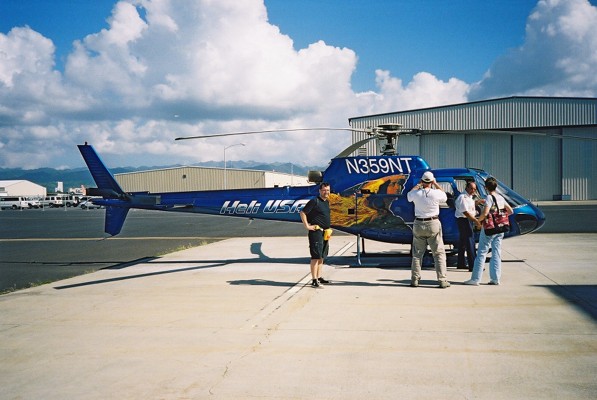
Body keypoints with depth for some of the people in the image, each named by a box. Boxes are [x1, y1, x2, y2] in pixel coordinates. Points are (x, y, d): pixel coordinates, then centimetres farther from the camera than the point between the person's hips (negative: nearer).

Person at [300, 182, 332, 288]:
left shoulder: (327, 202, 15)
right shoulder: (314, 201, -11)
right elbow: (302, 213, -13)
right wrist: (307, 226, -15)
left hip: (324, 232, 9)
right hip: (316, 232, -9)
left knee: (322, 257, 13)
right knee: (316, 256, -9)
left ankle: (319, 278, 21)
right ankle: (314, 280, -9)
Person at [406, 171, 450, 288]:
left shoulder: (416, 194, -5)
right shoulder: (436, 193, -11)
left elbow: (409, 195, 20)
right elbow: (445, 196, 14)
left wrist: (418, 184, 24)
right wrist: (436, 184, 15)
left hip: (418, 225, 2)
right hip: (434, 225, -2)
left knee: (417, 253, 11)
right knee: (439, 253, 3)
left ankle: (415, 279, 11)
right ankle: (442, 280, -1)